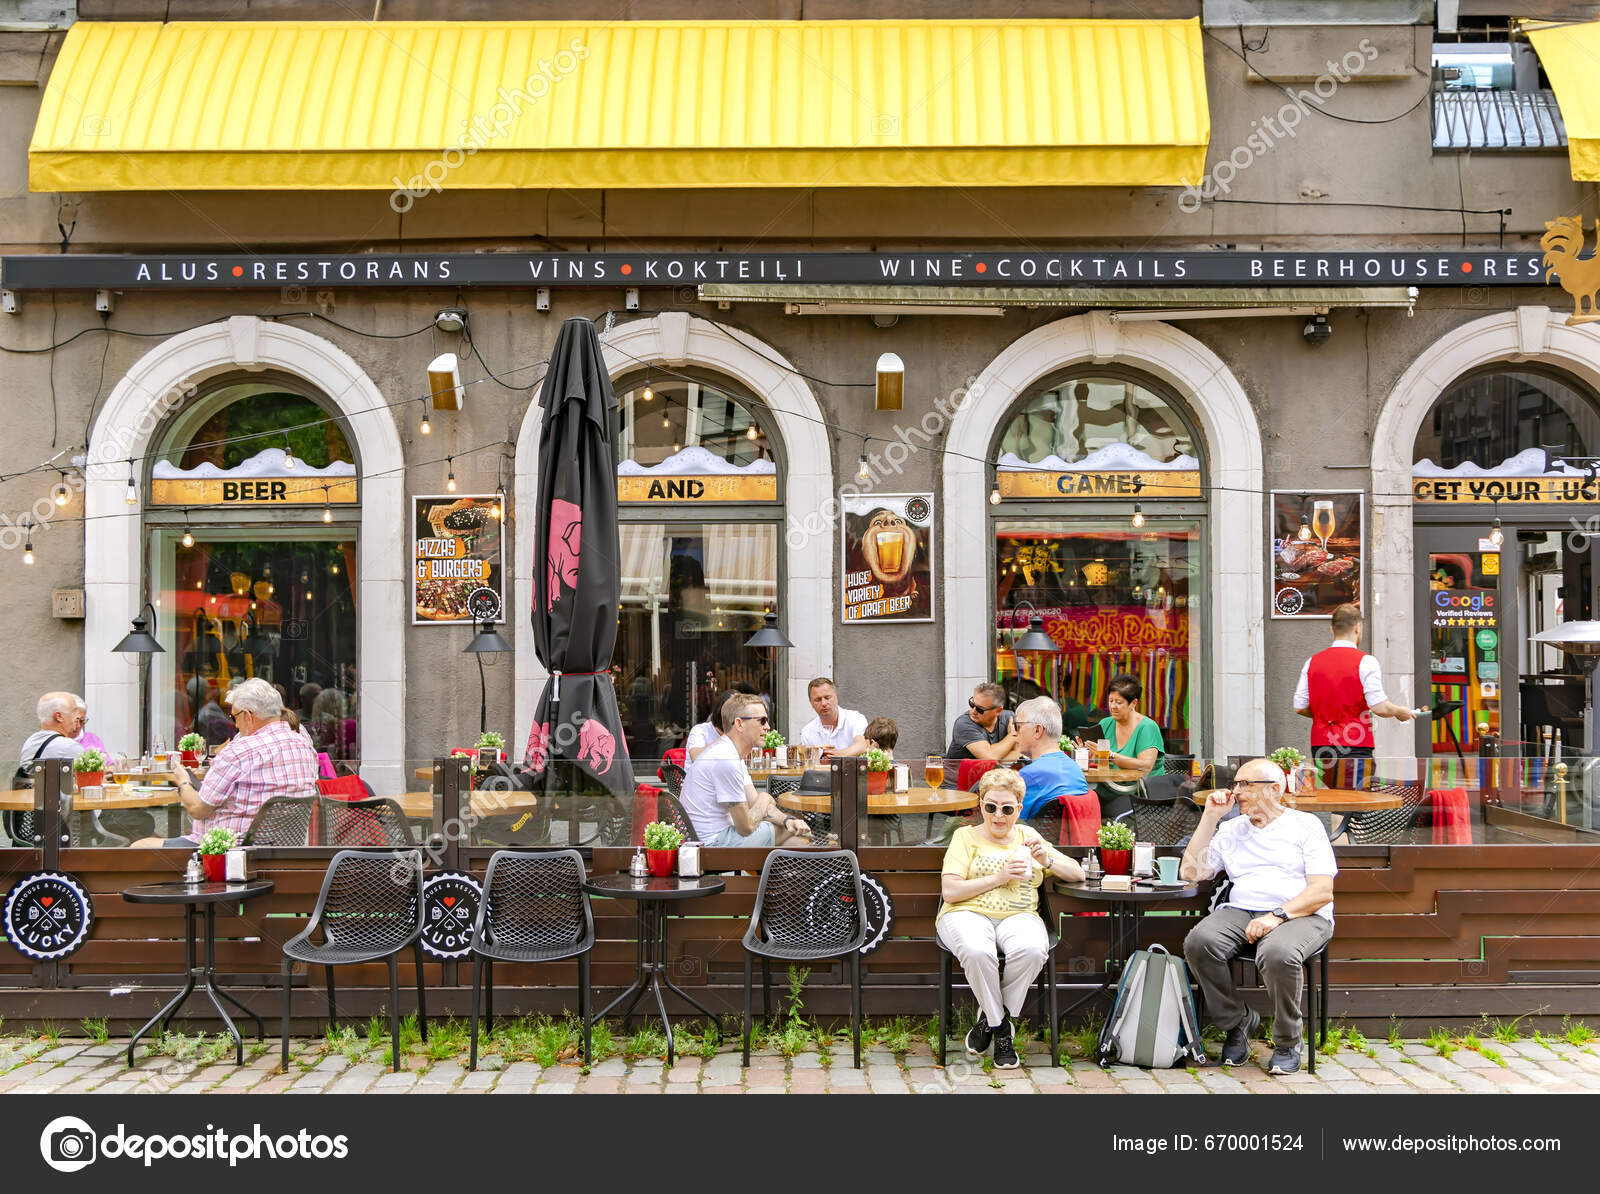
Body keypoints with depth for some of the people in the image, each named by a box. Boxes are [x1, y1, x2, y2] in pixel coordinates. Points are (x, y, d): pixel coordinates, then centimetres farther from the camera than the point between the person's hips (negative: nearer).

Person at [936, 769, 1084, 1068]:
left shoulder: (1027, 836, 21)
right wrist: (999, 878, -9)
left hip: (1018, 916, 2)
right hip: (969, 913, -2)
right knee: (978, 952, -38)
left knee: (1031, 950, -35)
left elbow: (1077, 874, 19)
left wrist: (1047, 860, -1)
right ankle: (1002, 1028, -13)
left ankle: (990, 1017, -10)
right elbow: (950, 891, -2)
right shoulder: (966, 836, 11)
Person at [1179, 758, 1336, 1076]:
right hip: (1241, 911, 4)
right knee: (1199, 942, -28)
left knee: (1277, 953, -38)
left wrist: (1278, 916, -18)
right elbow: (1190, 871, 12)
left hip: (1300, 915, -4)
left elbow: (1323, 891, -2)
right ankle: (1237, 1022, -5)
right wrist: (1210, 817, 10)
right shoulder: (1231, 830, 21)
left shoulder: (1304, 825, 8)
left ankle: (1287, 1043, -12)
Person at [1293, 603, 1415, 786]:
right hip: (1355, 748, -5)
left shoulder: (1312, 661, 7)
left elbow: (1299, 707, 8)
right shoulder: (1365, 661, -7)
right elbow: (1380, 707, -13)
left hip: (1320, 748, 5)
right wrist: (1399, 712, 7)